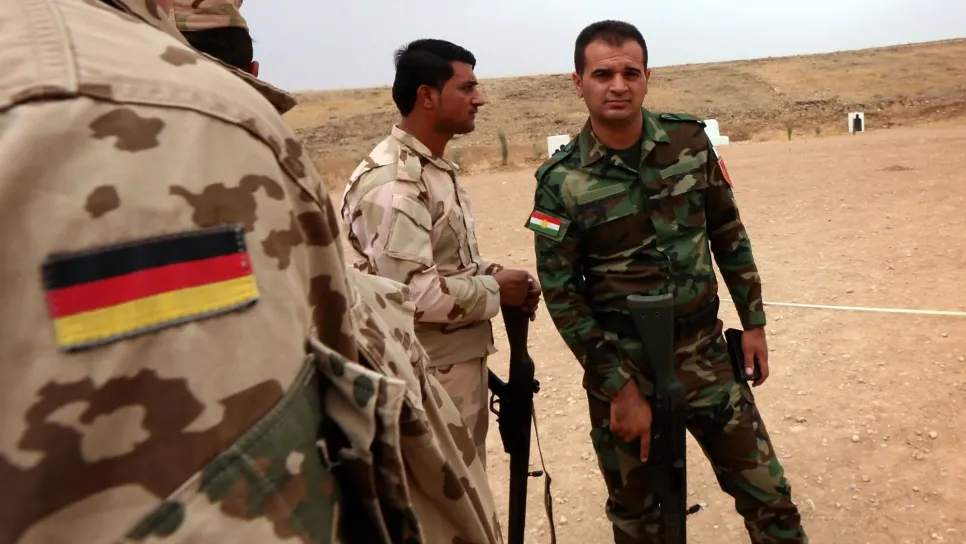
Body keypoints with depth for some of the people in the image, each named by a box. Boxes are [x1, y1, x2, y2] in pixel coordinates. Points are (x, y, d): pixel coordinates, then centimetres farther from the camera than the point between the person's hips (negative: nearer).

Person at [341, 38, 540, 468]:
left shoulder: (437, 170, 10)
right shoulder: (392, 181, -22)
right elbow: (412, 292, -29)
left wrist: (493, 273, 1)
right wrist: (495, 290, -15)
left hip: (461, 364, 10)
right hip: (427, 377, -10)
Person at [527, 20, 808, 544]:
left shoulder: (690, 141, -3)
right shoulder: (561, 181, -13)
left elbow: (728, 234, 8)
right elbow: (562, 295, -11)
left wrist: (753, 321, 7)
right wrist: (620, 388, -12)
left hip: (705, 353, 3)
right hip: (622, 363, -2)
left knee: (766, 491, 11)